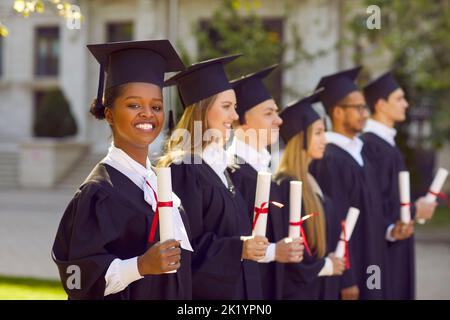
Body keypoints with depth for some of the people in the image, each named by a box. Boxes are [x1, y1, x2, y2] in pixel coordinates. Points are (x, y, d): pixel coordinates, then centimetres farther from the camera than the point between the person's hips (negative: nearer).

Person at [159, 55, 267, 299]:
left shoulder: (216, 165, 13)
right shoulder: (182, 170, -14)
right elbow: (185, 246, -20)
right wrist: (237, 249, -26)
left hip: (236, 288, 9)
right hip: (203, 290, -9)